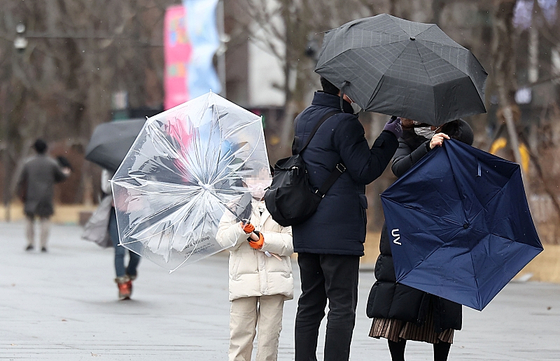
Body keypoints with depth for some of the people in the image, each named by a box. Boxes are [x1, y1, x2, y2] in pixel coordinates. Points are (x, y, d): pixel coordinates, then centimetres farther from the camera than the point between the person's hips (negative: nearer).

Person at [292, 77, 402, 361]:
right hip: (339, 230, -8)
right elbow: (365, 171, -15)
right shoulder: (343, 124, -15)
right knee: (342, 306, -5)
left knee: (310, 305, 12)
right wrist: (391, 134, -8)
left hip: (306, 231, 8)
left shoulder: (303, 119, 12)